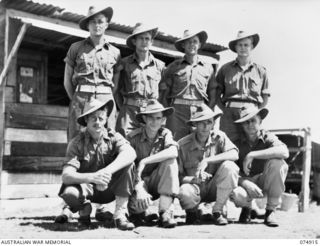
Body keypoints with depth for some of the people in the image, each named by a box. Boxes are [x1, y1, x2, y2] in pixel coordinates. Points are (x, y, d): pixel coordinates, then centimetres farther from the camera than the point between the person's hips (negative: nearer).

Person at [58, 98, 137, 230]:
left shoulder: (113, 137, -7)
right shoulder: (77, 143, -11)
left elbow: (130, 153, -30)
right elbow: (66, 176, -24)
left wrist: (107, 171, -45)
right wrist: (92, 177, -42)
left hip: (110, 189, 1)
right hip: (87, 187, -1)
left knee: (127, 163, -25)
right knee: (69, 193, -34)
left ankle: (120, 214, -18)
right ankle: (84, 209, 3)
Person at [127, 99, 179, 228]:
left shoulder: (165, 134, -5)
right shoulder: (133, 137, -11)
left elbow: (173, 152, -28)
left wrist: (144, 162, -32)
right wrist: (139, 189, -32)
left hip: (157, 183, 3)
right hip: (138, 183, -2)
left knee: (170, 160, -26)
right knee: (139, 203, -35)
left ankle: (165, 211, -24)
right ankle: (137, 211, 7)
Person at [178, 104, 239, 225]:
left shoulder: (219, 136, -5)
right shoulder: (183, 145, -9)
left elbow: (234, 154, -23)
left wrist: (207, 161, -29)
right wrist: (193, 179, -28)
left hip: (214, 187, 2)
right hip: (195, 186, -2)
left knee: (229, 166, -27)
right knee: (185, 193, -37)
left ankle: (217, 211, -10)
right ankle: (192, 211, 3)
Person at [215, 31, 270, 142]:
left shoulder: (260, 71, 15)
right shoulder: (225, 69, 12)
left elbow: (265, 96, 16)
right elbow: (216, 94, 9)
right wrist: (224, 110, -2)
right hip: (229, 115, -1)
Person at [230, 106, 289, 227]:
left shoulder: (268, 137, -9)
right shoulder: (238, 143, -6)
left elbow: (284, 152, -32)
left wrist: (252, 155, -32)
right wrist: (246, 184, -31)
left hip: (267, 183, 1)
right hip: (246, 182, 0)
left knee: (276, 162, -30)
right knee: (236, 194, -36)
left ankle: (270, 211, -14)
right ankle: (247, 207, 7)